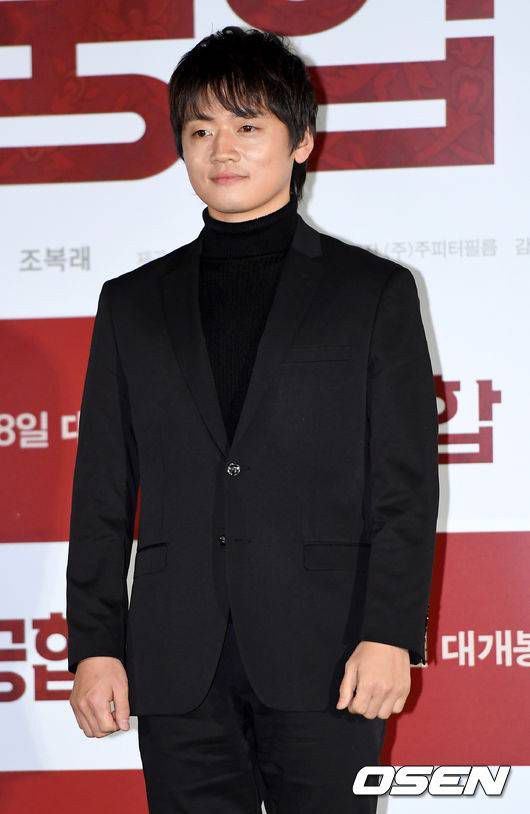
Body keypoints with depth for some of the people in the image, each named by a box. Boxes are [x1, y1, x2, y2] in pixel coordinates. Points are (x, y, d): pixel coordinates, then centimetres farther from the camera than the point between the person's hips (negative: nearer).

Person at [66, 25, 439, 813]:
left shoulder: (373, 292, 6)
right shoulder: (133, 303, 14)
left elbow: (406, 484, 0)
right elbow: (103, 493, 11)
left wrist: (390, 633, -10)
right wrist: (95, 643, 3)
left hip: (323, 656, -2)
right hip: (179, 666, 3)